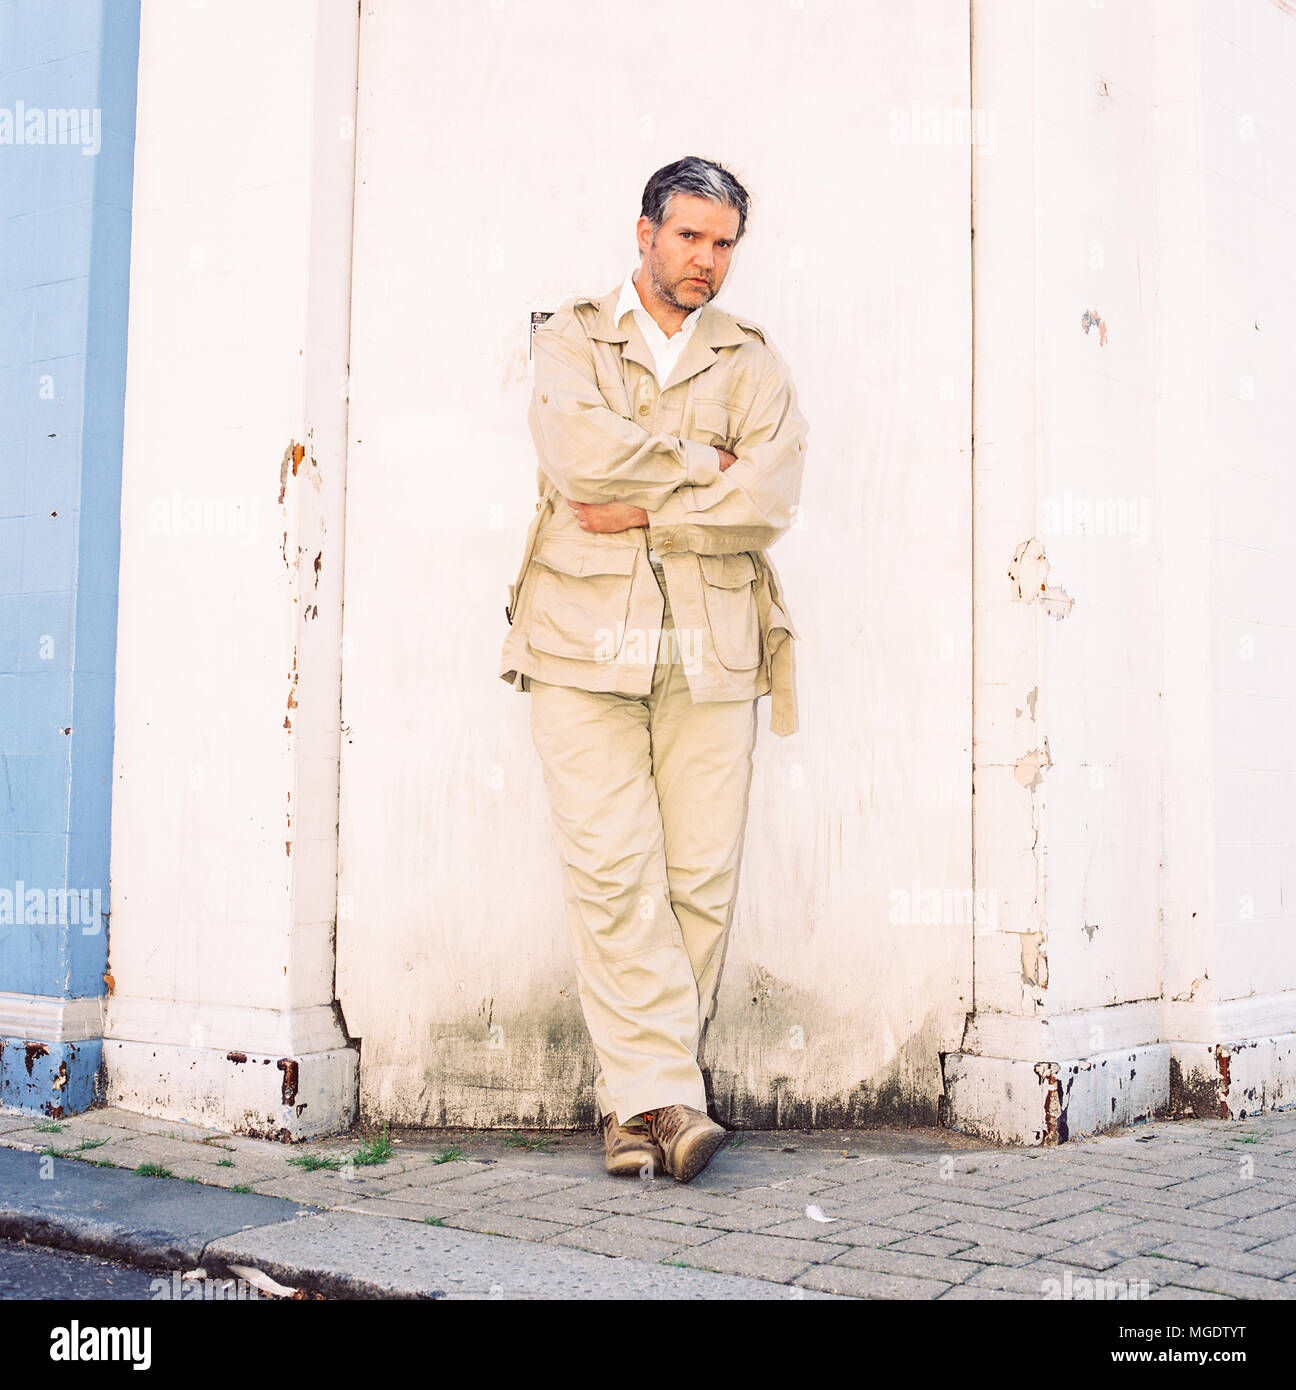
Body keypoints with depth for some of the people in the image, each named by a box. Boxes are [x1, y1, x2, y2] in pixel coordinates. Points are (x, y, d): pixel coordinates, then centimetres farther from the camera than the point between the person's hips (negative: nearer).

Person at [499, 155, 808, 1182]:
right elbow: (578, 452, -9)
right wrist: (703, 464, -2)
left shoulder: (752, 359, 16)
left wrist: (640, 509, -6)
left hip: (713, 649, 2)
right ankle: (666, 1098, -5)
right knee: (612, 872, -10)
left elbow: (772, 494, -2)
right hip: (587, 640, -1)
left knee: (702, 877, -3)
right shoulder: (571, 339, 13)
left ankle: (638, 1103, 8)